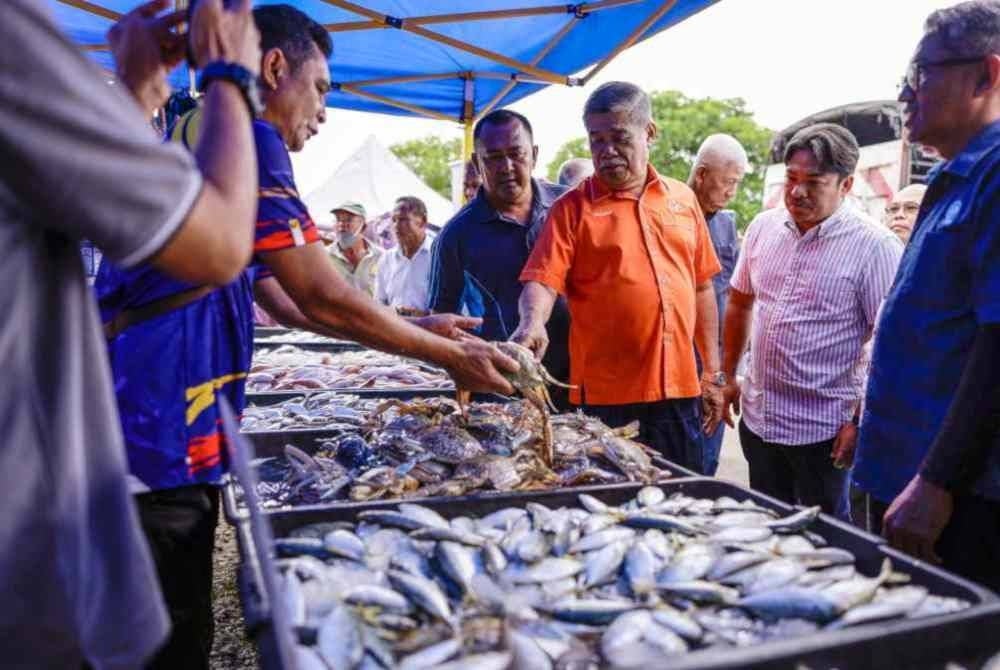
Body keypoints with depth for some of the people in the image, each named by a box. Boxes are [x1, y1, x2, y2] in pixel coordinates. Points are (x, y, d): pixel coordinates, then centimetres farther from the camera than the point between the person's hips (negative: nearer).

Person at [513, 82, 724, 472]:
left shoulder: (683, 199, 10)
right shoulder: (573, 208, -1)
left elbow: (701, 289, 14)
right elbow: (542, 280, -10)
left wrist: (712, 373, 13)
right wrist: (533, 323, -32)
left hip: (679, 390, 4)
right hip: (605, 396, -3)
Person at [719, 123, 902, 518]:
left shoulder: (872, 245, -13)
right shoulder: (763, 227, 3)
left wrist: (862, 421, -15)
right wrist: (727, 375, 13)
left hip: (824, 430, -5)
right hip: (757, 417, 5)